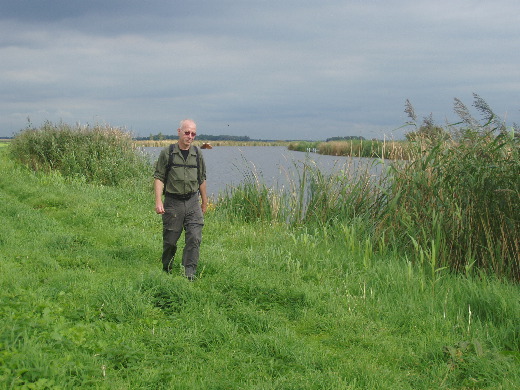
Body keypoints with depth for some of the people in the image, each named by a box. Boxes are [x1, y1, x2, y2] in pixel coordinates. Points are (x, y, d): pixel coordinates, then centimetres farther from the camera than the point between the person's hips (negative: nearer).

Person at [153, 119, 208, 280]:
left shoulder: (197, 154, 9)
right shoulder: (167, 153, -1)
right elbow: (159, 177, -3)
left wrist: (204, 202, 23)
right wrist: (158, 201, -12)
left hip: (193, 202, 3)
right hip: (173, 202, -2)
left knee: (194, 238, -9)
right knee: (170, 240, 5)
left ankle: (189, 273, -6)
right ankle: (166, 270, 27)